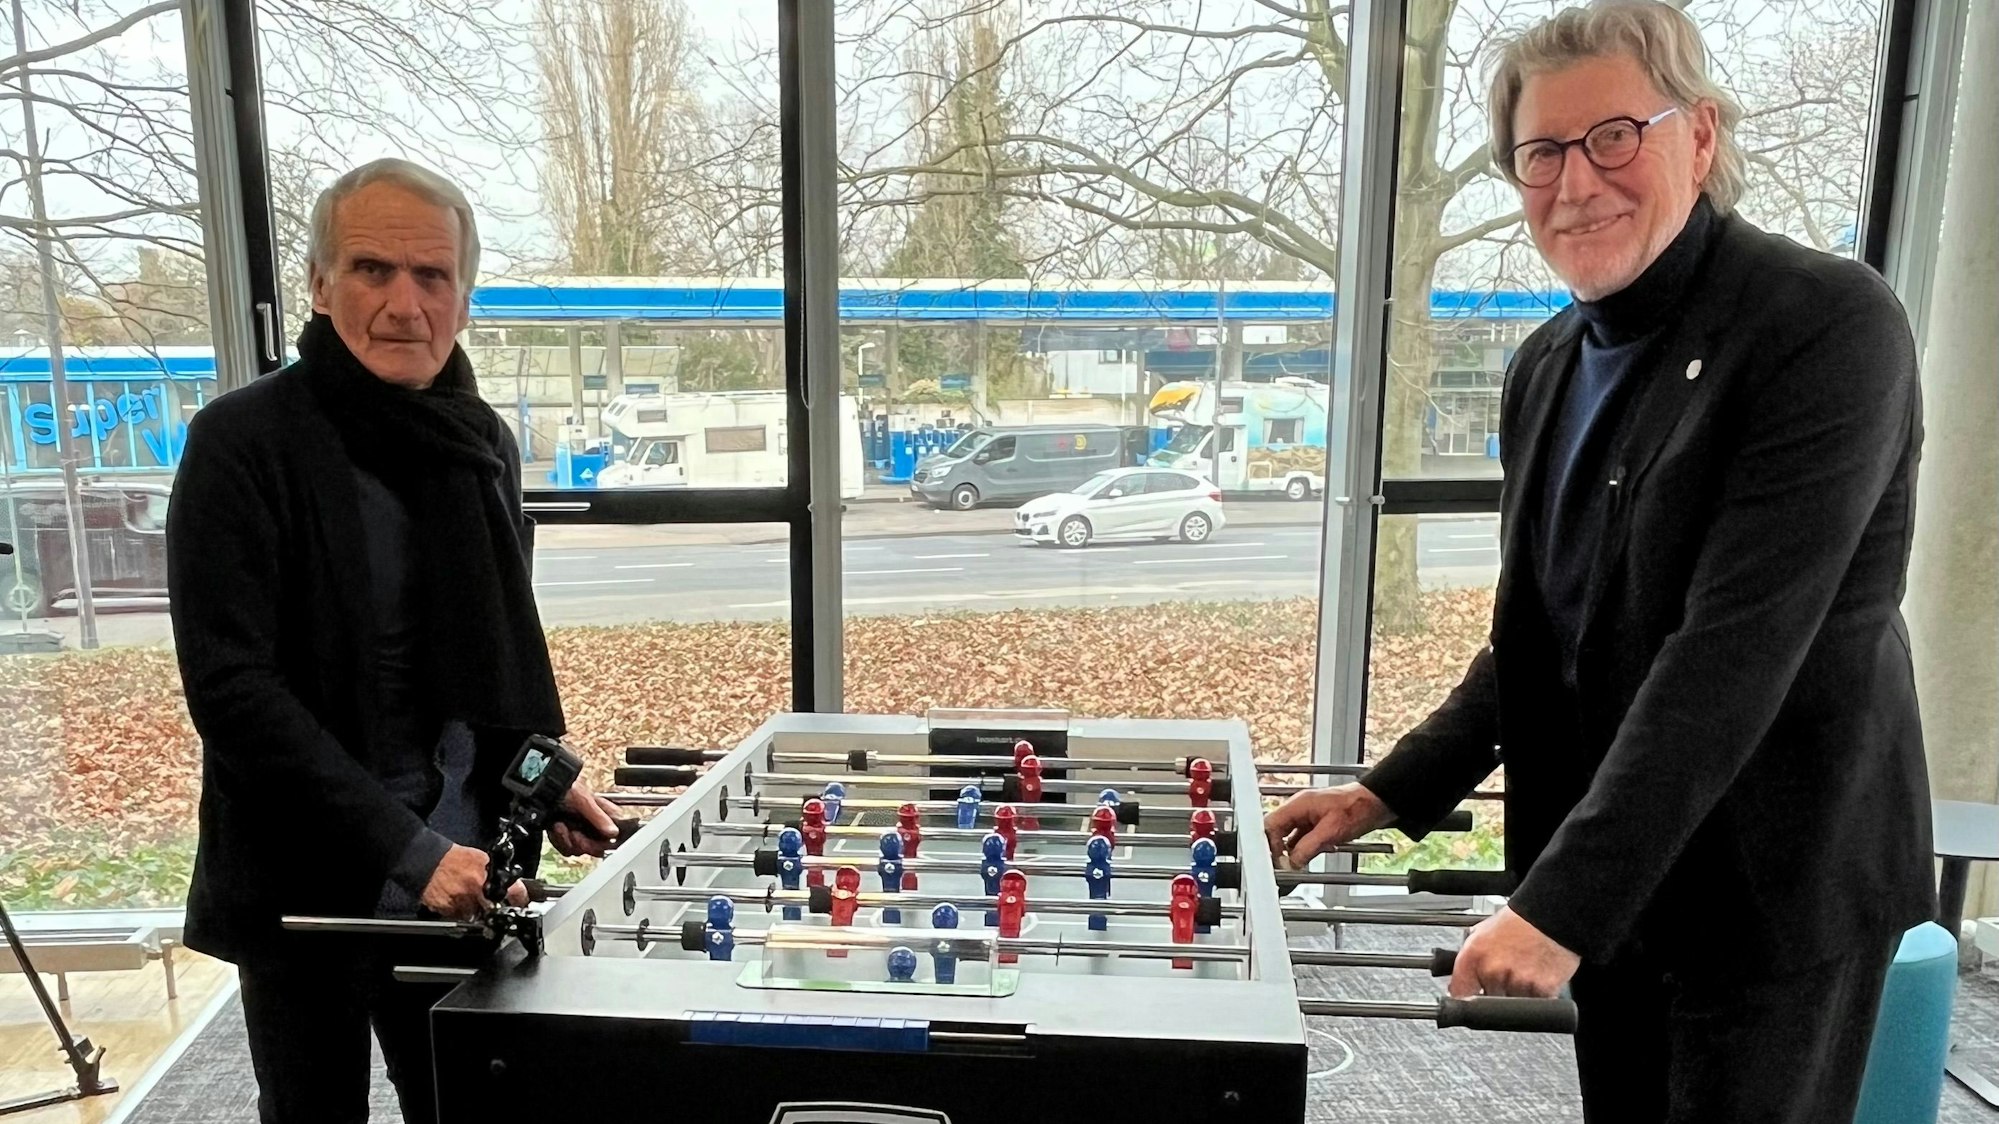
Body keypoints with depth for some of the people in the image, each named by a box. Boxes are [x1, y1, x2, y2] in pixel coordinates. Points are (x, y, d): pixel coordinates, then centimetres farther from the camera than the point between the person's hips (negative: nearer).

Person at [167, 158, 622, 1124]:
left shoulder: (480, 442, 4)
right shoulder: (240, 444, -12)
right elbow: (230, 686, -19)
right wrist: (406, 846, -24)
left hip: (460, 876, 4)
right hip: (304, 888, -4)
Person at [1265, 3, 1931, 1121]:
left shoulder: (1830, 324, -17)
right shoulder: (1549, 367, 4)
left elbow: (1735, 649, -24)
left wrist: (1561, 902, -25)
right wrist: (1391, 793, 1)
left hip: (1772, 893, -6)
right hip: (1614, 885, 6)